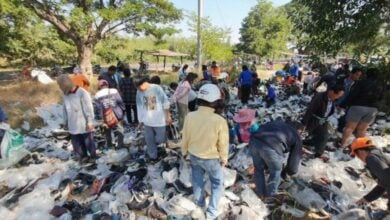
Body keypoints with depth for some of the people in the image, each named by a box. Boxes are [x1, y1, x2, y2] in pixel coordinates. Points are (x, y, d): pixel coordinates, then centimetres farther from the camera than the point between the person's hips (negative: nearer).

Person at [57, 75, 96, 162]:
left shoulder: (82, 93, -17)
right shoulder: (65, 95, 4)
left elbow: (88, 108, -16)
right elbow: (65, 109, 13)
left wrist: (90, 122, -16)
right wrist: (65, 122, 17)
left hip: (84, 125, -6)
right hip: (73, 126, 6)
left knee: (88, 141, 10)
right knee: (77, 143, 14)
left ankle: (93, 156, 29)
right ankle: (82, 156, 31)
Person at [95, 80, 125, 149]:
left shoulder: (98, 96, -4)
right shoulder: (114, 91, -6)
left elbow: (99, 109, -6)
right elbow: (120, 102, -8)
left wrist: (101, 118, -2)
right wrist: (123, 111, 3)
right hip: (117, 115, -1)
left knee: (108, 131, 22)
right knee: (120, 130, 14)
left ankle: (109, 145, 35)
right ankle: (120, 144, 16)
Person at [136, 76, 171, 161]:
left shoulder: (157, 88, -14)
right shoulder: (139, 92, -4)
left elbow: (165, 102, -6)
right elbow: (139, 107, 6)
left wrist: (168, 116, -1)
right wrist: (140, 121, 11)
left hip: (159, 120, -2)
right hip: (147, 121, 3)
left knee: (160, 139, 7)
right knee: (149, 140, 10)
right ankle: (152, 156, 32)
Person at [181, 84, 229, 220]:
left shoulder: (189, 116, -21)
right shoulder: (219, 121, -30)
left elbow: (185, 138, -6)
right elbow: (223, 144, -17)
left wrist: (184, 152, 12)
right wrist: (224, 159, 3)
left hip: (194, 156, 4)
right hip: (212, 159, -3)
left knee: (197, 180, 28)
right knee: (217, 184, 23)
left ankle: (199, 201, 52)